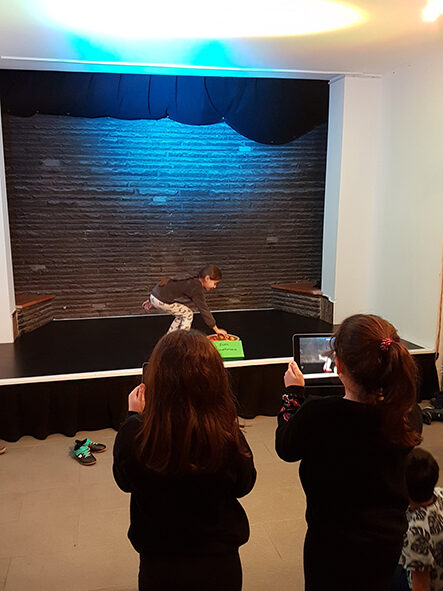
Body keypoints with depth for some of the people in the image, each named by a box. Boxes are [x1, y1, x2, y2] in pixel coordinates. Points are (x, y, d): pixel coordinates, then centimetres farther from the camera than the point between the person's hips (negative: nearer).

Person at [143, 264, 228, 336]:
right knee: (188, 314, 2)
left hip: (154, 295, 9)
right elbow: (204, 310, -10)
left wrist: (151, 301, 28)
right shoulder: (196, 288, -13)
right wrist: (216, 329, -3)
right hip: (161, 301, -9)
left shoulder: (189, 279, 14)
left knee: (182, 313, 20)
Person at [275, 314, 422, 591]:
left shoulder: (318, 414, -31)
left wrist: (294, 392, 0)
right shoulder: (405, 415, -19)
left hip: (334, 541, -3)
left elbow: (286, 448, -10)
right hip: (390, 539, 4)